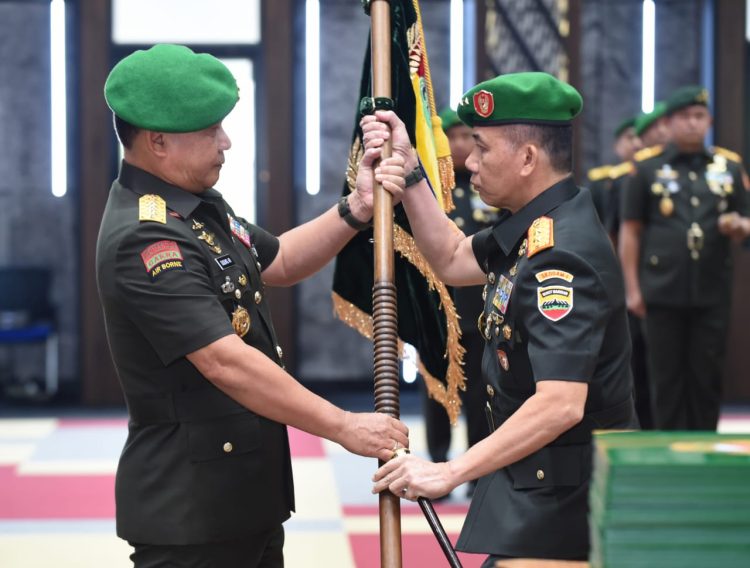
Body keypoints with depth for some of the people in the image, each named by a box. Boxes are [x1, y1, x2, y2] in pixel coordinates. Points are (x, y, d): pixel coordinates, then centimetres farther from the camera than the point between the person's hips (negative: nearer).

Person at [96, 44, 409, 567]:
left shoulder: (200, 203, 7)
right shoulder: (146, 240, -23)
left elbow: (277, 262, 21)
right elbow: (226, 363, -28)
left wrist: (355, 210, 4)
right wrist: (344, 428, -24)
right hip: (190, 507, -10)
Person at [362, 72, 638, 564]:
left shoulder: (561, 255, -24)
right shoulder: (535, 228, 6)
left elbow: (561, 404, -32)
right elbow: (454, 260, 22)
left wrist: (451, 473, -30)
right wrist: (407, 171, 11)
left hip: (563, 495, -10)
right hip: (538, 484, 10)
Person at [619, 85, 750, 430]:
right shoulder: (647, 167, 4)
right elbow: (630, 231, 3)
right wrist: (632, 288, -3)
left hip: (712, 294, 2)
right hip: (663, 294, -2)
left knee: (706, 378, 6)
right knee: (667, 378, 3)